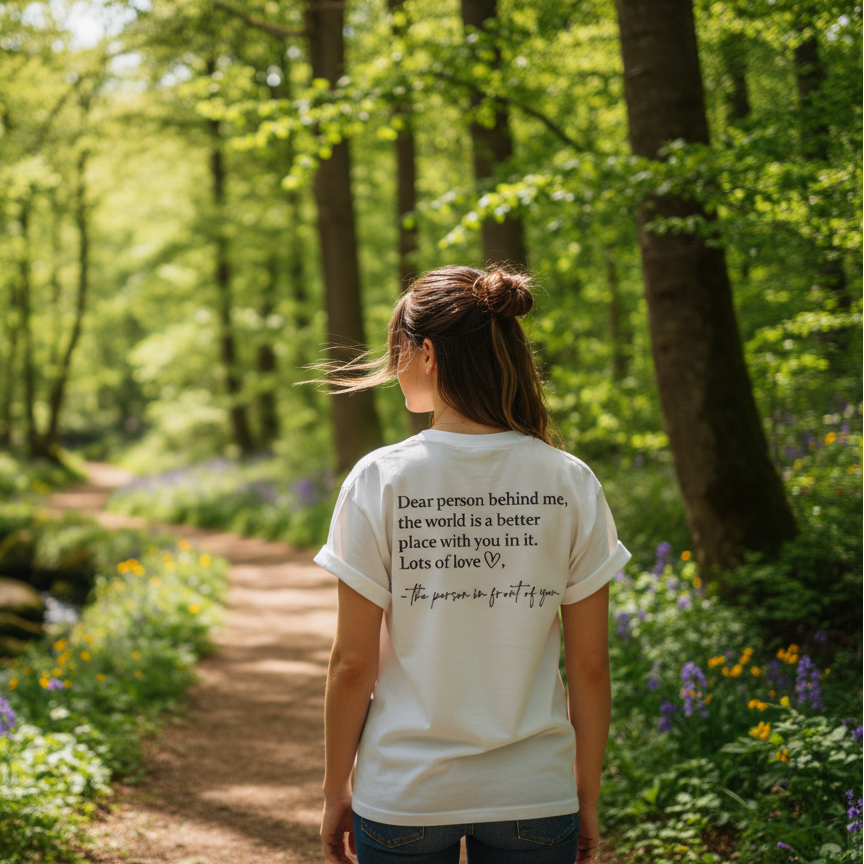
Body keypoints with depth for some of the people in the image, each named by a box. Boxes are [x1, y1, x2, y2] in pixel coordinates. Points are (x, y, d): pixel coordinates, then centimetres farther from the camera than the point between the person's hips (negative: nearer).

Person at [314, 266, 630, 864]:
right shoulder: (571, 484, -6)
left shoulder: (380, 480, -11)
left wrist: (336, 789, 5)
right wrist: (587, 796, 9)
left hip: (403, 794, -1)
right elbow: (590, 665, -3)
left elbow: (353, 663, -8)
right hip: (533, 793, 1)